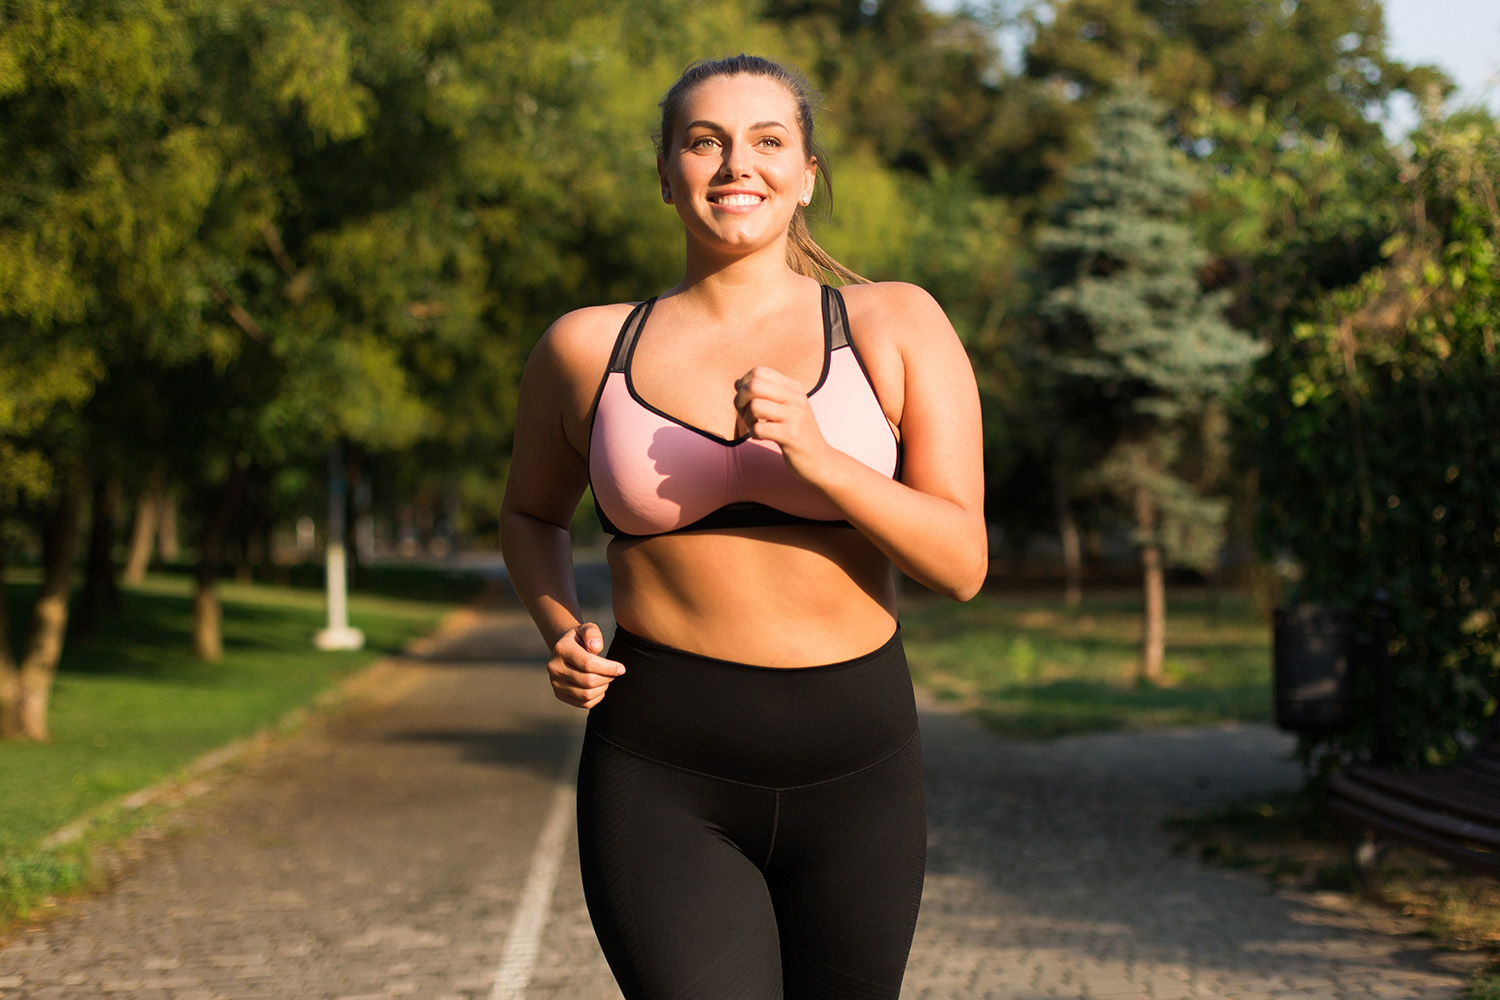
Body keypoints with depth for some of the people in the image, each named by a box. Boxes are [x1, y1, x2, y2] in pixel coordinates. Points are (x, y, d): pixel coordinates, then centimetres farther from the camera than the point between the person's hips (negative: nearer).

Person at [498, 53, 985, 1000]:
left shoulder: (897, 327, 0)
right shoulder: (588, 349, 3)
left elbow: (961, 561, -5)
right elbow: (532, 512, 21)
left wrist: (819, 460, -20)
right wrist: (562, 631, 2)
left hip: (853, 775, 1)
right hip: (662, 779, -1)